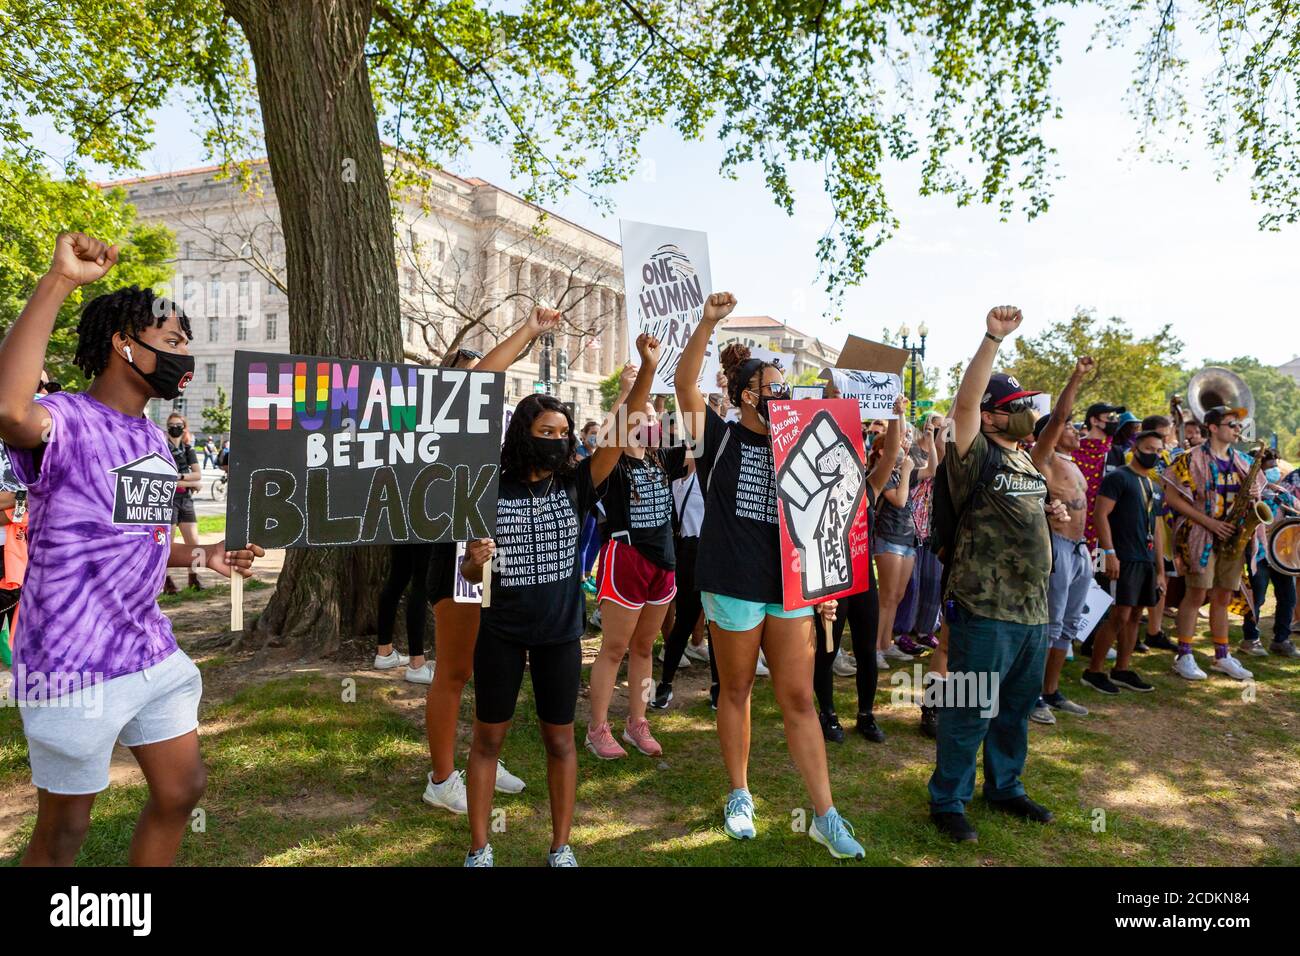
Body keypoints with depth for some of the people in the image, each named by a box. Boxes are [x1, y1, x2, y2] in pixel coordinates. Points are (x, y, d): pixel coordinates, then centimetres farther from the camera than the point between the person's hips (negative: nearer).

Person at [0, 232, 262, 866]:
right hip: (75, 666, -8)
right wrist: (58, 282, -38)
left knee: (181, 790, 18)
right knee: (63, 832, 9)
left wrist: (201, 556, 7)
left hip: (152, 653, 8)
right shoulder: (65, 422, -15)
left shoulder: (155, 439, 11)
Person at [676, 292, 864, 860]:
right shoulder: (720, 437, -2)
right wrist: (708, 323, -29)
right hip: (734, 586, -3)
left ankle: (826, 817, 12)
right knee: (736, 692, 11)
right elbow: (685, 382, -17)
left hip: (790, 587, 4)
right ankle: (740, 796, 29)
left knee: (799, 699, 6)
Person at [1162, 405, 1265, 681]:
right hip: (1201, 536, -6)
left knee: (1223, 597, 11)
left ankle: (1222, 656, 20)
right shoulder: (1193, 459, -7)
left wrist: (1254, 496, -4)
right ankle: (1184, 657, 1)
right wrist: (1209, 522, -17)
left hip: (1233, 538, 6)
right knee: (1196, 595, -5)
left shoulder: (1241, 461, 13)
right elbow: (1172, 496, -12)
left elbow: (1252, 492, 23)